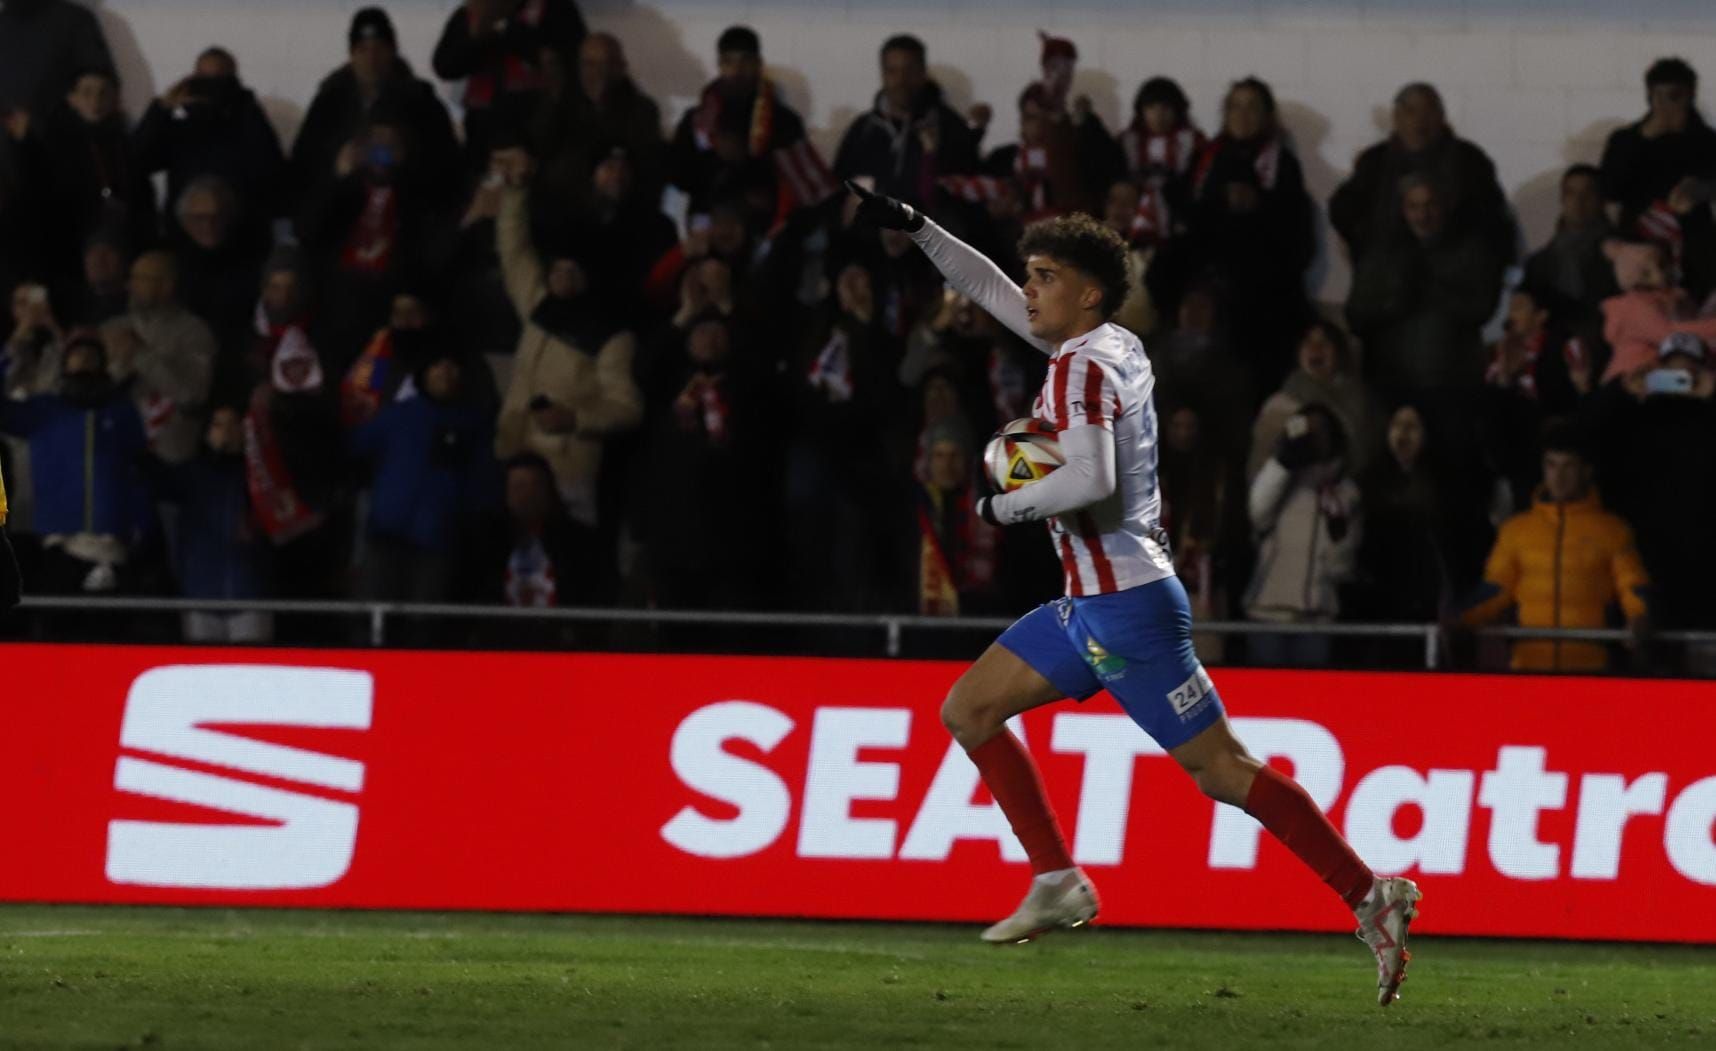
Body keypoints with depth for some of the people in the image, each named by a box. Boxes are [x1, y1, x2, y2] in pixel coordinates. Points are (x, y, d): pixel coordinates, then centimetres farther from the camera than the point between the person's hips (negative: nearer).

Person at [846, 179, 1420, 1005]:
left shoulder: (1081, 370, -16)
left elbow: (1090, 481, -31)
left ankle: (1372, 898, -9)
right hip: (1091, 603, 10)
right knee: (969, 711, 13)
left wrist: (1005, 507, -15)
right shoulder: (1112, 347, 11)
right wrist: (917, 230, 22)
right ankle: (1059, 883, 11)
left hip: (1127, 606, -10)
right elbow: (994, 293, 25)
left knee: (1221, 768, -10)